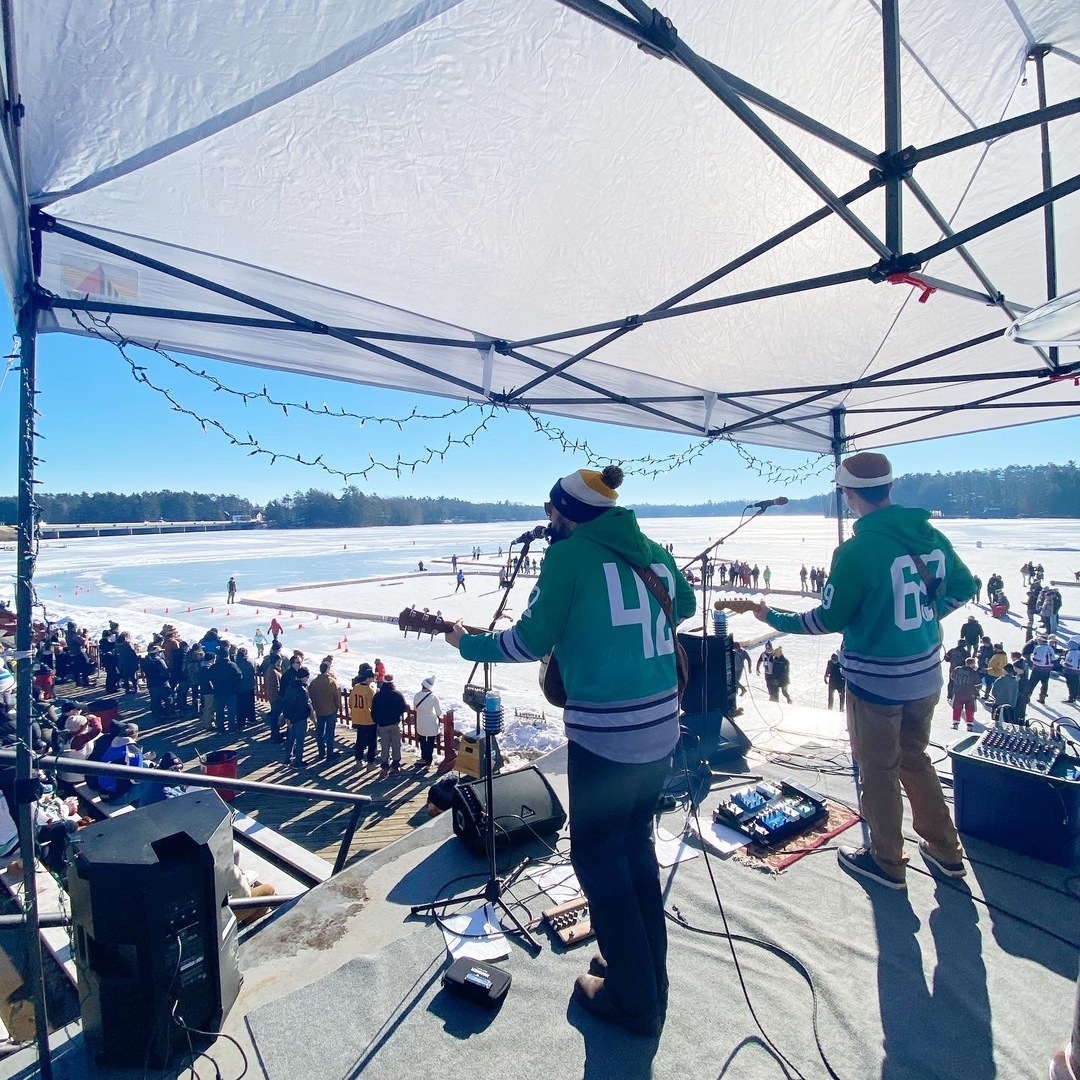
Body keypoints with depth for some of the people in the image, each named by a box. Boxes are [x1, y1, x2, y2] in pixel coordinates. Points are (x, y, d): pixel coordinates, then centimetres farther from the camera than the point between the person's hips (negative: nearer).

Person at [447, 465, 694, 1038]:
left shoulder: (568, 554, -10)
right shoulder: (654, 552, 9)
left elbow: (531, 640, -10)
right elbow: (685, 606, 26)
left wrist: (466, 644, 4)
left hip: (605, 731, -7)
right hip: (662, 724, 8)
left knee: (596, 853, 12)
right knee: (635, 842, 23)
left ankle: (634, 1000, 26)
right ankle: (648, 976, 38)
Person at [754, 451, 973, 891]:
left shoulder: (857, 550, -23)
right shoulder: (930, 536, -2)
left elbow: (829, 618, -16)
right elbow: (963, 587, 11)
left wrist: (774, 619, -3)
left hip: (876, 681, -7)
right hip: (925, 675, 7)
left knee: (878, 770, 12)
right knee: (915, 759, 26)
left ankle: (887, 862, 29)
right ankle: (945, 851, 39)